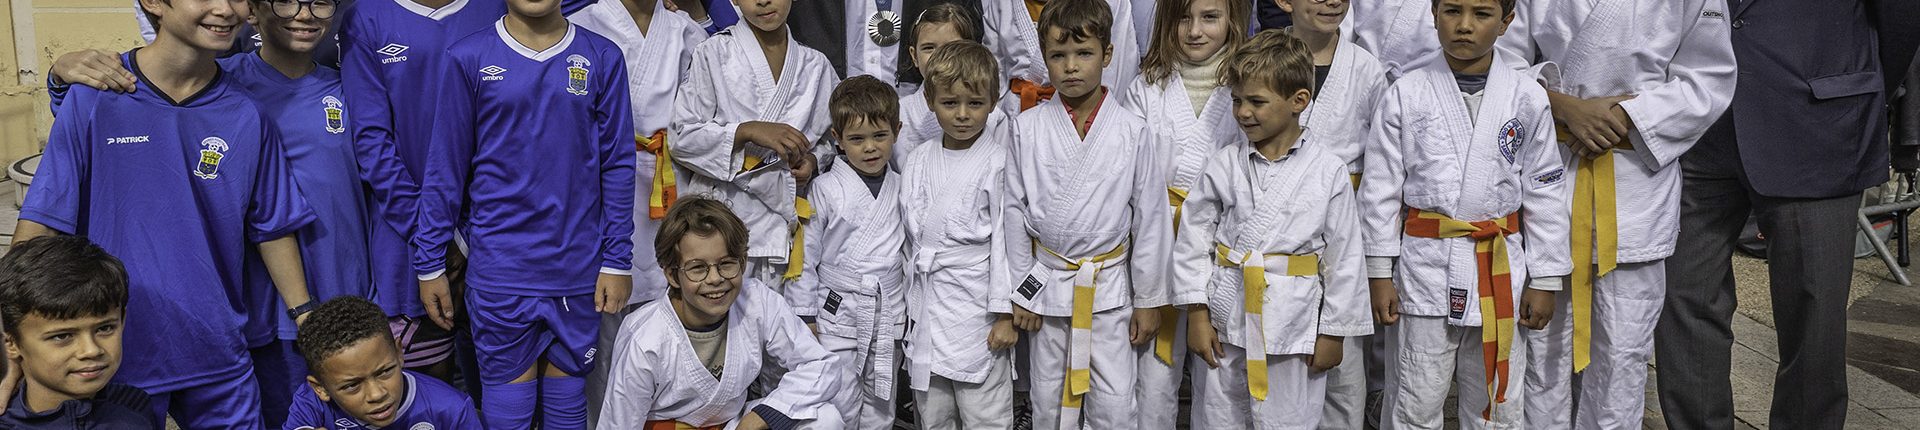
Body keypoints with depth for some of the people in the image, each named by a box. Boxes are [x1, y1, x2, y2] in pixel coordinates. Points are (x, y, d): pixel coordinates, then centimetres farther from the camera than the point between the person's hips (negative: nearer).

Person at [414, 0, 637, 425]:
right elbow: (447, 167, 0)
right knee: (507, 412, 8)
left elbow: (617, 164, 2)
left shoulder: (603, 58, 0)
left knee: (568, 403, 13)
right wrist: (431, 263, 2)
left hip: (578, 270, 1)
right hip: (500, 272, -1)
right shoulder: (468, 59, -3)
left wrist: (618, 261, 1)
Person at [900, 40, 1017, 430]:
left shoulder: (998, 161, -9)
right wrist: (910, 306, 13)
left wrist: (1005, 314, -10)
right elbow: (912, 236, 13)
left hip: (976, 306, -5)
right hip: (926, 306, 5)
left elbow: (1006, 238, -9)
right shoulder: (918, 163, 7)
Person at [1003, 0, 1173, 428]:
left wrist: (1148, 299, 1)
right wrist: (1020, 291, 3)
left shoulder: (1132, 130, -7)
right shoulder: (1027, 127, -4)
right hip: (1047, 282, 1)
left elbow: (1150, 217, -2)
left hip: (1110, 284, -1)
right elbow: (1015, 212, 2)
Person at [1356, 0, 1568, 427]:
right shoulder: (1405, 95, -3)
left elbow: (1545, 192, 4)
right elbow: (1380, 188, 0)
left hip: (1501, 267, 1)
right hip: (1425, 265, -1)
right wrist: (1380, 273, -1)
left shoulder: (1527, 98, 0)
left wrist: (1544, 280, 4)